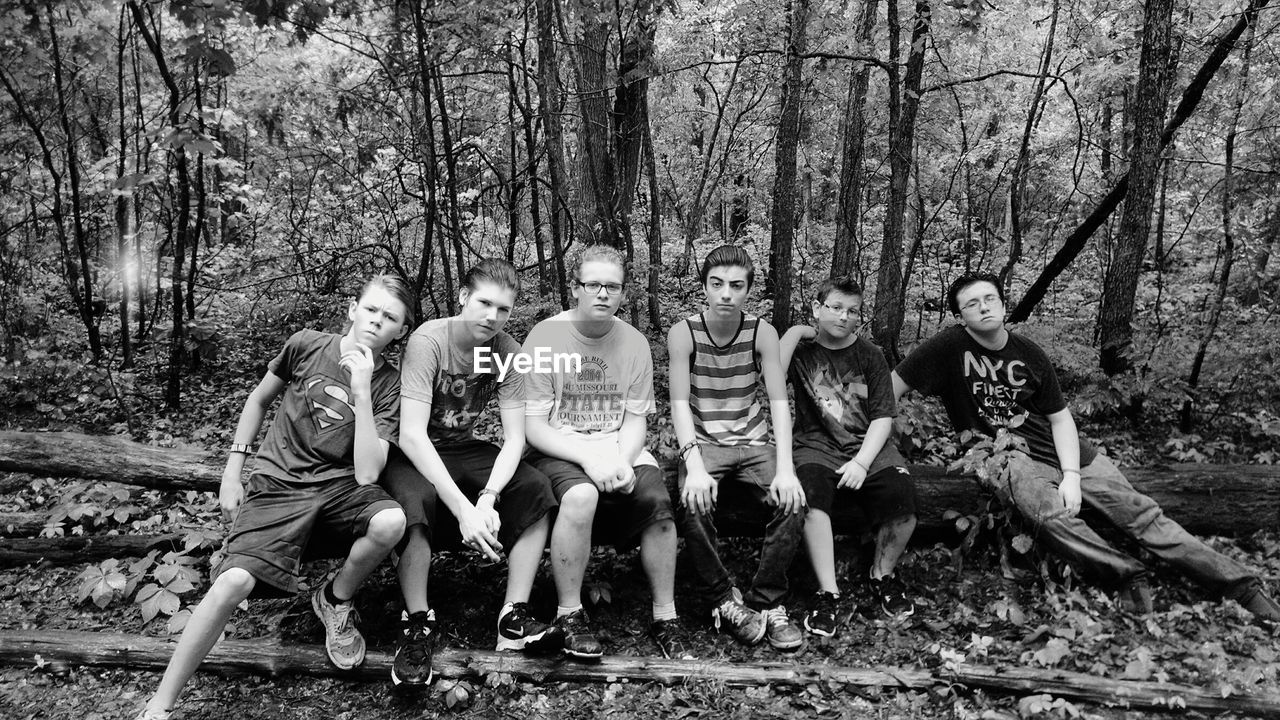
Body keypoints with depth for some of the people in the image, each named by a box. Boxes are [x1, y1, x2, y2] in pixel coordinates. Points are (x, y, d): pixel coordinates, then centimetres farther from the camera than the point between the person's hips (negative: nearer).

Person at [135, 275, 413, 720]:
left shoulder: (388, 384, -3)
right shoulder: (306, 345, -2)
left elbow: (366, 474, -14)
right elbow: (259, 399, 16)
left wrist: (360, 391, -19)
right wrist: (233, 469, 10)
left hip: (341, 487, 1)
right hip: (277, 485, -1)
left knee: (390, 522, -32)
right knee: (234, 582, -25)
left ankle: (336, 600, 0)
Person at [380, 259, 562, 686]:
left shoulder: (506, 351, -10)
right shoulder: (429, 340, -23)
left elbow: (514, 439, -13)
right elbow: (412, 434, -30)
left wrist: (488, 499, -31)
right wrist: (463, 508, -38)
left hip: (465, 451, 5)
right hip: (414, 455, -4)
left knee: (536, 490, -18)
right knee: (415, 502, -36)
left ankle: (514, 619, -14)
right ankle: (417, 626, -20)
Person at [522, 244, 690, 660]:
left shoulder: (634, 343, 5)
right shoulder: (545, 337, -6)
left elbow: (635, 421, 6)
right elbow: (533, 427, -9)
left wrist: (622, 461, -16)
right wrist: (589, 458, -22)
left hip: (620, 449, 3)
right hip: (559, 451, -3)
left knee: (657, 501, -24)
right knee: (581, 496, -35)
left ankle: (665, 617, -6)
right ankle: (569, 615, -16)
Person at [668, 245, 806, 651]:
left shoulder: (762, 333, -1)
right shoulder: (684, 333, -6)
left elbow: (779, 402, -7)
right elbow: (679, 403, -13)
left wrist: (785, 468, -21)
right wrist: (694, 465, -28)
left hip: (754, 445, 2)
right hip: (703, 445, -2)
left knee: (792, 502, -25)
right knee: (694, 506, -32)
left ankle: (766, 603, -10)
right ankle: (724, 602, -11)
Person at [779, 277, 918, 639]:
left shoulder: (870, 355, 10)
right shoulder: (801, 348, 9)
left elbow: (883, 416, 2)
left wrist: (862, 462, -13)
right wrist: (794, 334, -8)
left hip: (869, 446, 1)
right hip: (817, 446, -1)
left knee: (902, 498, -27)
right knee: (812, 493, -35)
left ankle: (880, 577, 2)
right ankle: (828, 594, -24)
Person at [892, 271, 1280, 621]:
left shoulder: (1029, 354, 4)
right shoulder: (950, 346, -8)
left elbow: (1060, 418, 5)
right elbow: (891, 389, -6)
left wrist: (1072, 475, -9)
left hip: (1058, 448, 4)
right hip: (1002, 457, -4)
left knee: (1138, 510, -5)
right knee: (1049, 513, -35)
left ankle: (1240, 583, 1)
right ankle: (1127, 575, -18)